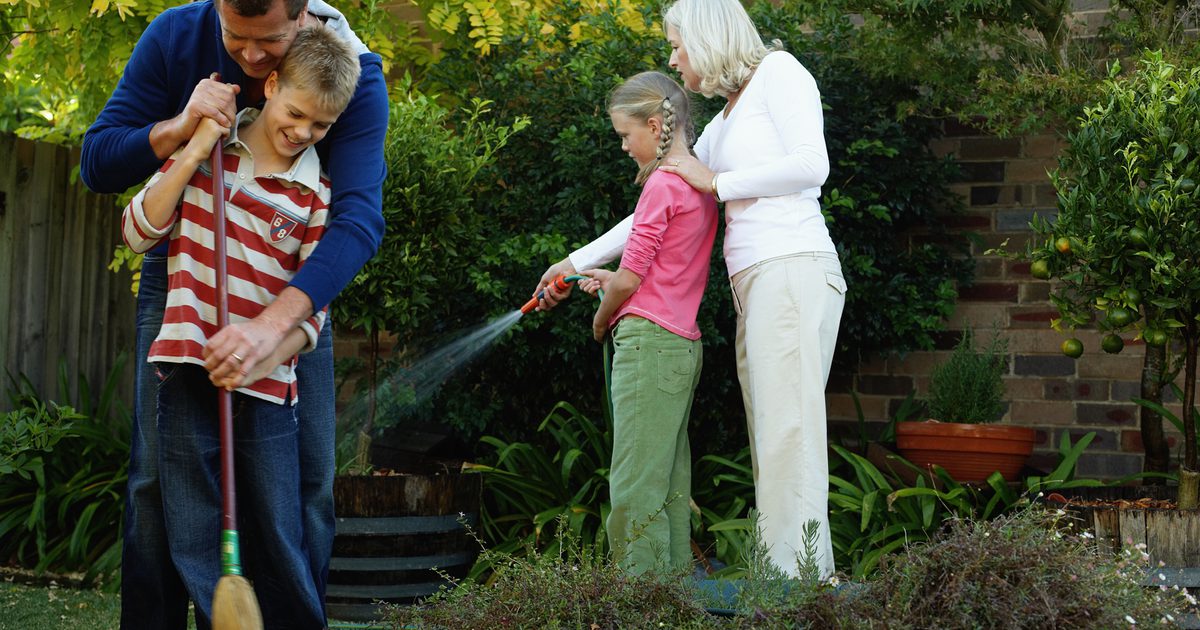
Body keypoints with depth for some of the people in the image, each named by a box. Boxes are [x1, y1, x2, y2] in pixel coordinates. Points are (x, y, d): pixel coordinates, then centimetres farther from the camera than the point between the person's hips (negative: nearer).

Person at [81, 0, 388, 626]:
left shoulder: (354, 75, -23)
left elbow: (359, 216, -35)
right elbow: (97, 163, -13)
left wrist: (273, 323, -49)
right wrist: (179, 128, -34)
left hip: (297, 284, 0)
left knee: (309, 479, -1)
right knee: (157, 474, -6)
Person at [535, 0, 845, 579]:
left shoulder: (777, 72, 4)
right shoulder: (722, 125, 27)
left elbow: (812, 164, -10)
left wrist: (717, 183, -1)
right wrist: (577, 262, 29)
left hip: (793, 271, -9)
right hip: (754, 285, 9)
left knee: (787, 433, -14)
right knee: (770, 442, 0)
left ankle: (802, 578, -18)